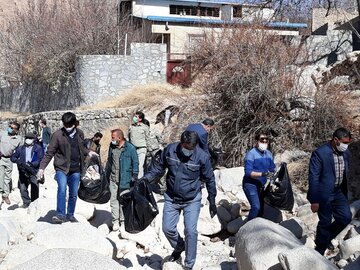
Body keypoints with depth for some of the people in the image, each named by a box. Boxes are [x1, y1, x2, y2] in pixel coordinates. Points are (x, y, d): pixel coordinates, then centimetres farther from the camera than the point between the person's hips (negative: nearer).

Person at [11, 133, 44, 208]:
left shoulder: (38, 148, 3)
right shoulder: (20, 148, 15)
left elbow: (40, 159, -6)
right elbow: (13, 157, 16)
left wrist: (31, 164, -19)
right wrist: (17, 161, -7)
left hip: (34, 172, -3)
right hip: (23, 172, 3)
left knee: (34, 189, -3)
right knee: (22, 188, 1)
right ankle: (26, 202, 18)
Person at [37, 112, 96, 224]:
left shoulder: (80, 133, 6)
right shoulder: (58, 135, -8)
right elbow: (49, 153, -5)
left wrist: (88, 152, 7)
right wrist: (42, 167, -9)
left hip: (75, 169, 4)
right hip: (62, 167, -4)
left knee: (74, 194, 9)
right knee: (62, 189, -22)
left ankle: (70, 215, 24)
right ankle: (60, 214, -19)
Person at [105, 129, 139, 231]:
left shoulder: (130, 148, -8)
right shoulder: (112, 147, 9)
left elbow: (135, 163, -4)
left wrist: (134, 177, -8)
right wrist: (106, 174, 18)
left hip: (125, 179, -4)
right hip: (113, 179, 5)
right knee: (113, 200, 2)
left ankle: (123, 220, 16)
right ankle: (115, 221, 8)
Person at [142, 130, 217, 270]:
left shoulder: (202, 157, -17)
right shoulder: (169, 150, -12)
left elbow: (209, 180, -5)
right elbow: (159, 167, 5)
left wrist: (212, 202, 0)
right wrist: (145, 179, -8)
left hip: (192, 200, -3)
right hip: (171, 198, 3)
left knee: (190, 231, -7)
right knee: (168, 228, 5)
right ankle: (179, 247, 37)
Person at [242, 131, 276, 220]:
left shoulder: (268, 154, 6)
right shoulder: (251, 154, -14)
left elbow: (272, 169, 13)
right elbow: (248, 172, -20)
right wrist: (262, 174, -31)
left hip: (261, 186, 7)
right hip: (250, 185, -7)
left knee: (261, 209, 9)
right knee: (256, 207, -20)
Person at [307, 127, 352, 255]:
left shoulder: (346, 153, 3)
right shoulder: (319, 153, -19)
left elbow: (345, 174, 14)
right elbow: (313, 178, -18)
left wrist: (345, 194, 17)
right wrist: (314, 200, -18)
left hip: (338, 193, 7)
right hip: (324, 194, -7)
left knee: (346, 217, 5)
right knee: (325, 222, 1)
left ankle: (326, 238, 28)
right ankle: (320, 252, 20)